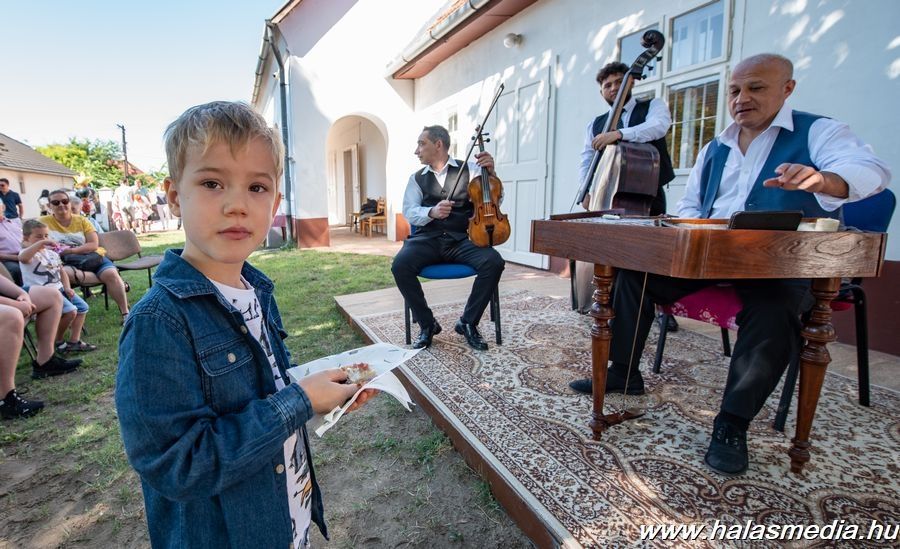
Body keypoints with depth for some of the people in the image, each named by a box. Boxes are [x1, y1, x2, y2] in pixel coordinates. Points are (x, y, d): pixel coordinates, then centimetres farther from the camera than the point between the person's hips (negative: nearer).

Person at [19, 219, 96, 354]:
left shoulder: (52, 253, 16)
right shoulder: (29, 254, -9)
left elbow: (61, 272, 18)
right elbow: (22, 258, -37)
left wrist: (67, 288, 5)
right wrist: (40, 243, -38)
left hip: (59, 288, 9)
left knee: (82, 307, 4)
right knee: (70, 311, -24)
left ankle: (74, 341, 7)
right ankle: (58, 341, -1)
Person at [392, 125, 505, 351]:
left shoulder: (470, 169, 10)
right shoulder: (417, 178, 15)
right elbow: (409, 212, 1)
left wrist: (491, 173, -11)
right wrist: (432, 212, -20)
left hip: (462, 239, -1)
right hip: (427, 239, 1)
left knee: (494, 262, -28)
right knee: (400, 265, -28)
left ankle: (468, 322, -6)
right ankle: (427, 324, -6)